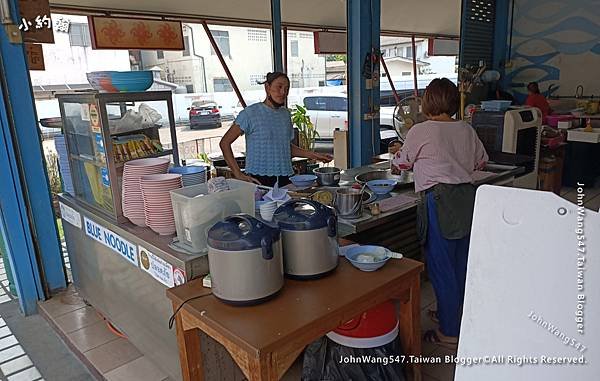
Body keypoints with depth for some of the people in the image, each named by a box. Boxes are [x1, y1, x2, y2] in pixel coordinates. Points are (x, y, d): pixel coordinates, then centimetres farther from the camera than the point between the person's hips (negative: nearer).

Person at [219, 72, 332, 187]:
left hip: (285, 179, 5)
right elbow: (224, 142, -4)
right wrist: (238, 174, -11)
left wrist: (313, 155, 15)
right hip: (258, 179, -5)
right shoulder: (250, 113, -4)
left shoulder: (286, 114, 14)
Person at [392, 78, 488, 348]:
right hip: (467, 196, 7)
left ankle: (450, 332, 13)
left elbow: (401, 164, 7)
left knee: (441, 266, 3)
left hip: (439, 200, -7)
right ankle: (455, 314, 37)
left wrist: (395, 159, 30)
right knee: (460, 263, 19)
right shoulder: (466, 130, 9)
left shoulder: (420, 131, -6)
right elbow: (481, 162, 22)